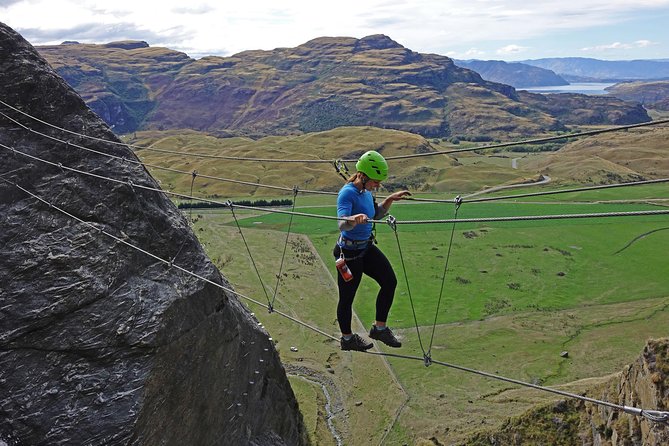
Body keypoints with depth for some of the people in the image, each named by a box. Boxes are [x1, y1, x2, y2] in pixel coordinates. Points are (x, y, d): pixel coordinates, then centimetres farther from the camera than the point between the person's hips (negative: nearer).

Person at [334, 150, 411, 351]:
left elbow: (376, 214, 22)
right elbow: (342, 224, -37)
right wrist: (355, 219, -57)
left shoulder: (366, 192, 4)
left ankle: (380, 328, 20)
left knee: (389, 281, 5)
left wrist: (390, 199, 10)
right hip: (349, 251, -9)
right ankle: (347, 338, 28)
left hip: (366, 248, 9)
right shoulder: (347, 193, -23)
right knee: (347, 296, 7)